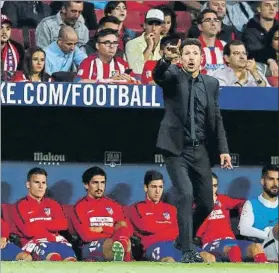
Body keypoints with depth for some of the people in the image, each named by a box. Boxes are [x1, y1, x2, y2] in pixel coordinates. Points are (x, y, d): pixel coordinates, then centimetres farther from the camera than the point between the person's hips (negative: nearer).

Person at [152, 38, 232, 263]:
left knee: (207, 203, 8)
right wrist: (166, 59, -46)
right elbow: (158, 75, -25)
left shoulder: (211, 83, 10)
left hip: (200, 151, 5)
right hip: (177, 149, -5)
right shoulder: (173, 76, -1)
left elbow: (217, 119, 12)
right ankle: (188, 251, -15)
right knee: (186, 194, -20)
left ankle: (184, 238, 33)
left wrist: (223, 149, 4)